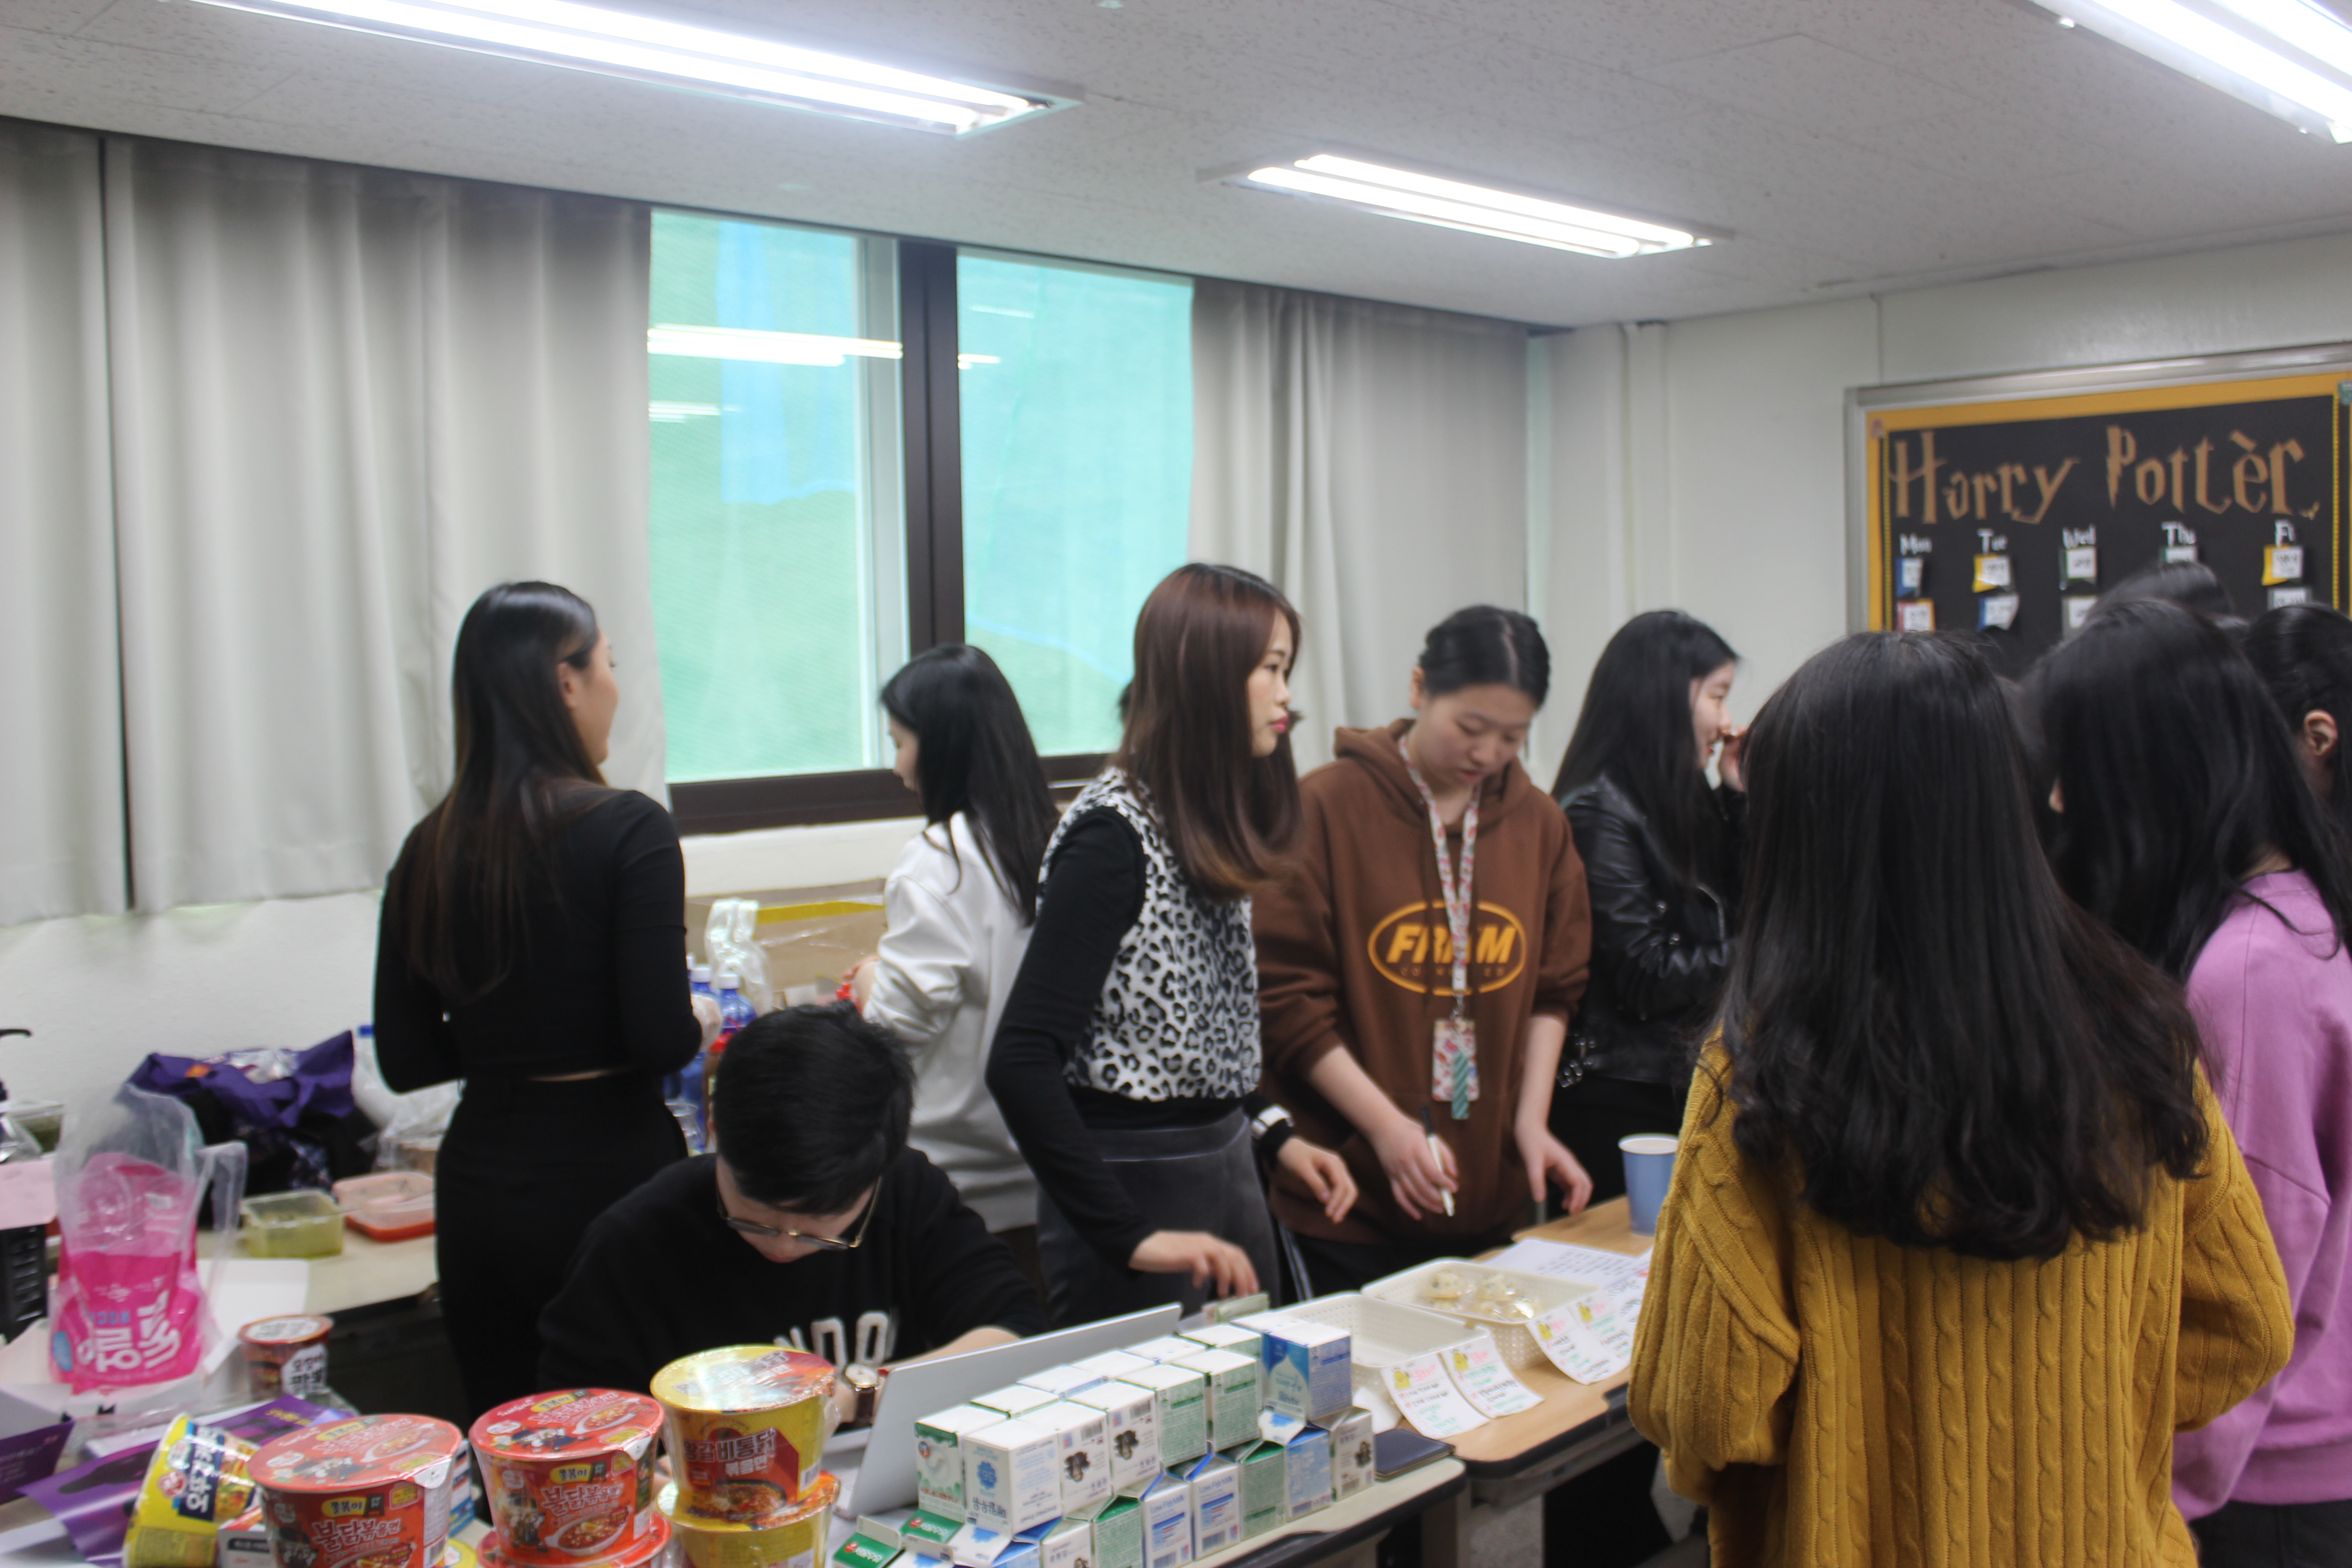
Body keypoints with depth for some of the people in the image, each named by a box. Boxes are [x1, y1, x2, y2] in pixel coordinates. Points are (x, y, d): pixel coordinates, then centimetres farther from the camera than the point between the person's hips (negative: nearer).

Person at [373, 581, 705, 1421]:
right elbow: (662, 1038, -18)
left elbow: (404, 1059, 7)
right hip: (612, 1175, -5)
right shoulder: (628, 829, -13)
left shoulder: (430, 849, 3)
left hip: (480, 1189, 5)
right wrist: (698, 1024, 3)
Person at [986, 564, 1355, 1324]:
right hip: (1135, 1185, -8)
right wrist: (1129, 1236, -24)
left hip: (1228, 1169, 8)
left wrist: (1275, 1135, 8)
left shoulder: (1215, 826, 7)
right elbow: (1020, 1064, -24)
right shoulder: (1112, 834, -19)